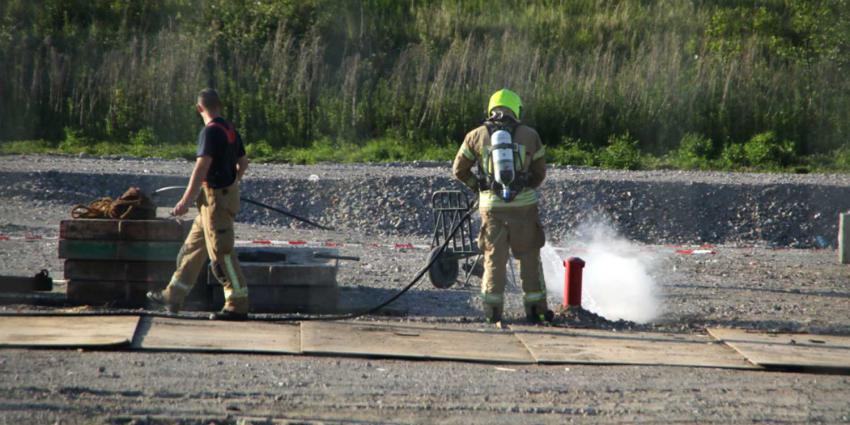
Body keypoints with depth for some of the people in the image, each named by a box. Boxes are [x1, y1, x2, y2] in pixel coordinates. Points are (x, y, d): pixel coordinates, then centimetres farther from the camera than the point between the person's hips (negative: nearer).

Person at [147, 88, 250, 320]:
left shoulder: (211, 131, -17)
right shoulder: (230, 129, 11)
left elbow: (202, 168, -23)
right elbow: (243, 163, 19)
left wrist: (185, 201, -23)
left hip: (216, 198, -10)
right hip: (227, 193, 10)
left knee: (222, 254, -7)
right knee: (193, 247, 15)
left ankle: (238, 306, -5)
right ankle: (173, 297, 22)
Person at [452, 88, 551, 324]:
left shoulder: (476, 136, 4)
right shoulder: (529, 135, 3)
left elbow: (459, 170, 11)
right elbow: (540, 173, 9)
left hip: (492, 205, 1)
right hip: (525, 204, 0)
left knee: (494, 258, 9)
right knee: (529, 257, 10)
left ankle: (492, 308, 6)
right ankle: (535, 307, 11)